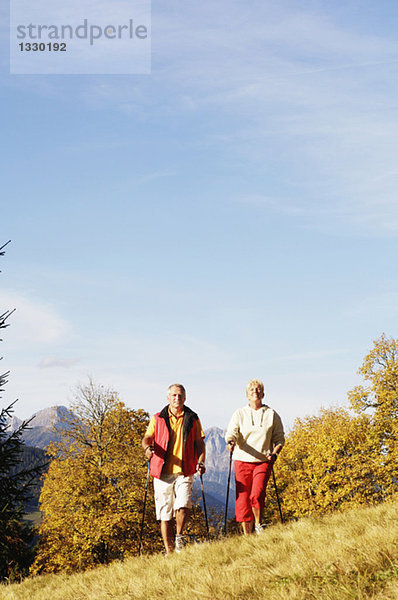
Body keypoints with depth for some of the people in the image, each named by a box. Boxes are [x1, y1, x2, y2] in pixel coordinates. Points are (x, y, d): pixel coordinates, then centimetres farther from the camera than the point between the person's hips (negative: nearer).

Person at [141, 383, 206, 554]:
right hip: (162, 472, 1)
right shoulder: (158, 419, 10)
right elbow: (147, 438, 5)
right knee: (165, 514, 1)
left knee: (183, 506, -20)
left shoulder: (192, 419, 10)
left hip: (184, 471, -1)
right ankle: (169, 551, 11)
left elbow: (199, 443, 10)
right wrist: (147, 447, -19)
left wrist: (200, 461, -6)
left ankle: (179, 536, 7)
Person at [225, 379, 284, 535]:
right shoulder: (239, 414, 9)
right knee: (243, 500, -1)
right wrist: (230, 442, -27)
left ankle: (258, 524, 6)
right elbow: (231, 432, -4)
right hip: (242, 461, 1)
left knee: (257, 495, -20)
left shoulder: (272, 415, 10)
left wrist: (274, 453, -7)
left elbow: (279, 438, 12)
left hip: (263, 462, -1)